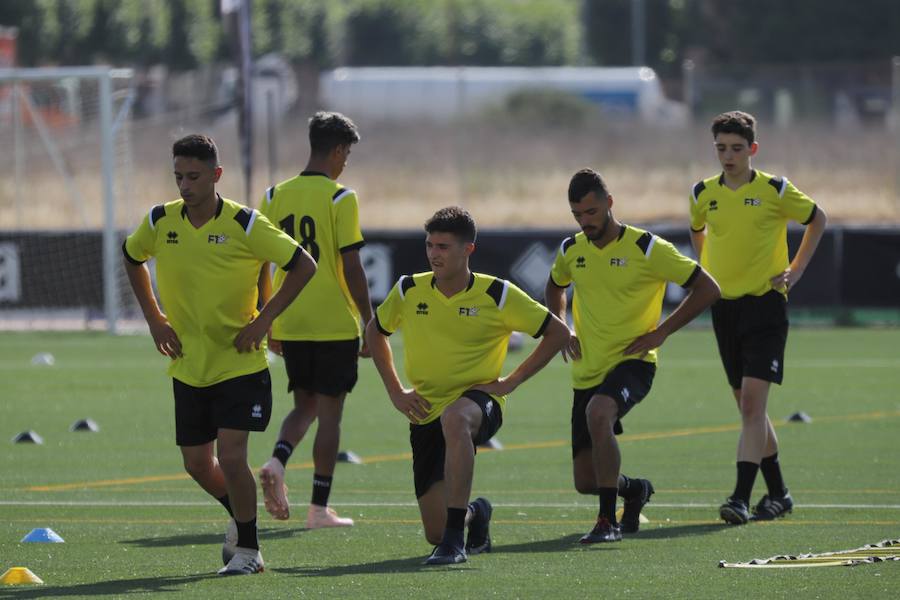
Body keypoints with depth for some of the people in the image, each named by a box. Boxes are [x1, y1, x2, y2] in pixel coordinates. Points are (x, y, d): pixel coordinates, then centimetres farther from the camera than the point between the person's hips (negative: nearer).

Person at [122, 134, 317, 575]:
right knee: (198, 464, 10)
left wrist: (263, 320, -12)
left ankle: (249, 548, 3)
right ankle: (240, 518, 39)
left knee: (230, 456, -15)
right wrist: (154, 317, 8)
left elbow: (303, 266, -7)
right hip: (188, 367, 4)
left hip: (240, 364, -4)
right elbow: (131, 257, 18)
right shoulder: (160, 222, -4)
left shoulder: (245, 225, -15)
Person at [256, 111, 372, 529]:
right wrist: (370, 323, -4)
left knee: (304, 405, 17)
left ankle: (277, 461, -11)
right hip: (335, 323, -5)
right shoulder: (340, 199, -9)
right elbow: (351, 267, -12)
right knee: (329, 412, 4)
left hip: (289, 324, 5)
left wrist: (267, 324, 16)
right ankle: (320, 508, 4)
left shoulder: (275, 197, 6)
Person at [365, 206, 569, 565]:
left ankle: (455, 540, -43)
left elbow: (558, 333, 0)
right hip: (426, 412, 4)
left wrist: (511, 382, -5)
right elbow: (375, 331, 20)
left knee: (455, 418, -44)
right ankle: (476, 514, 39)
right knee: (435, 532, -2)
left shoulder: (496, 295, -7)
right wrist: (395, 391, 10)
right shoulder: (409, 291, 1)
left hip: (479, 400, -4)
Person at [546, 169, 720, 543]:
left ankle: (608, 522, -30)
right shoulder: (571, 250, 7)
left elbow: (707, 289, -6)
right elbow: (554, 288, 31)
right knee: (585, 481, 3)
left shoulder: (645, 248, -9)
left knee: (598, 413, -38)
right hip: (587, 370, 6)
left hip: (632, 362, -6)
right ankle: (635, 490, 39)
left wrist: (660, 332, -9)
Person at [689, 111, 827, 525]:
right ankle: (777, 494, 22)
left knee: (753, 402, -15)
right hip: (724, 306, 5)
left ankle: (741, 498, -20)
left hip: (765, 304, -5)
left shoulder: (775, 191, -7)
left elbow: (817, 220, 9)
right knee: (749, 408, 10)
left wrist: (796, 271, 3)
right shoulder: (703, 193, 4)